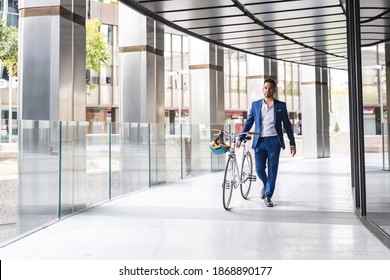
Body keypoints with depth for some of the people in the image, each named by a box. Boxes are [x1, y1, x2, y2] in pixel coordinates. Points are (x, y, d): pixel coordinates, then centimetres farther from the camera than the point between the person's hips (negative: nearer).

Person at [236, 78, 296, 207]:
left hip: (274, 141, -1)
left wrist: (292, 143, 4)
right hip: (259, 141, 1)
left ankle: (268, 196, 11)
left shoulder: (281, 106, 5)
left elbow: (287, 125, 7)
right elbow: (248, 123, 9)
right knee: (259, 169, 1)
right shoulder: (255, 105, 8)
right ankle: (266, 185, 33)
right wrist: (240, 138, 0)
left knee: (272, 169, 0)